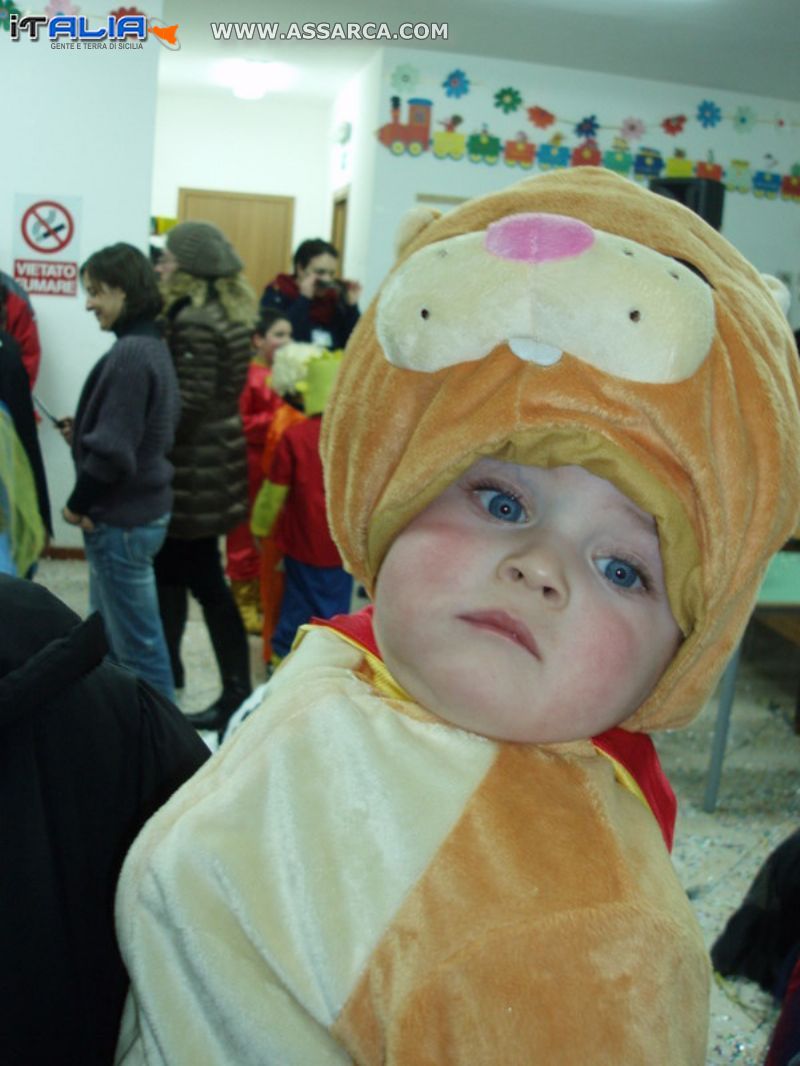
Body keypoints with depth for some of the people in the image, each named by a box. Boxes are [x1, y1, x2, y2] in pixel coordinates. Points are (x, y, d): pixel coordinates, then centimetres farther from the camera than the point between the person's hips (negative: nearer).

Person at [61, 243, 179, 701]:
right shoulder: (153, 345, 9)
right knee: (107, 633, 21)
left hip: (121, 518, -10)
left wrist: (78, 503, -9)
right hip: (142, 508, 10)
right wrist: (82, 430, 6)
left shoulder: (129, 354, -21)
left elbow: (113, 449, -22)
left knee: (136, 645, 1)